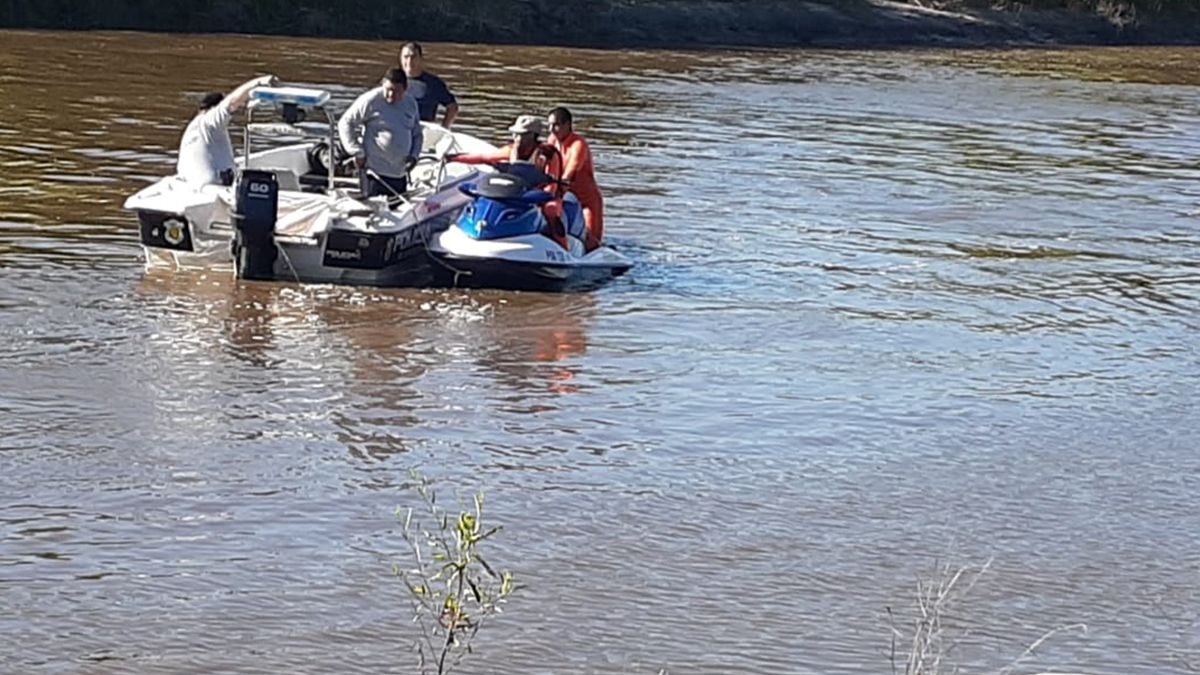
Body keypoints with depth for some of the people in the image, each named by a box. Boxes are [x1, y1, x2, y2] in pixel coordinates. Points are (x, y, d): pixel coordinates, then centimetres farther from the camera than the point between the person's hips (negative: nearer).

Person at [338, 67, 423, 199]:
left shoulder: (411, 104, 8)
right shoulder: (370, 101, -10)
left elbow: (417, 134, 20)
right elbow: (345, 123, -7)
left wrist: (414, 155, 2)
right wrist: (357, 152, -13)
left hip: (400, 174, 6)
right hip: (376, 172, -6)